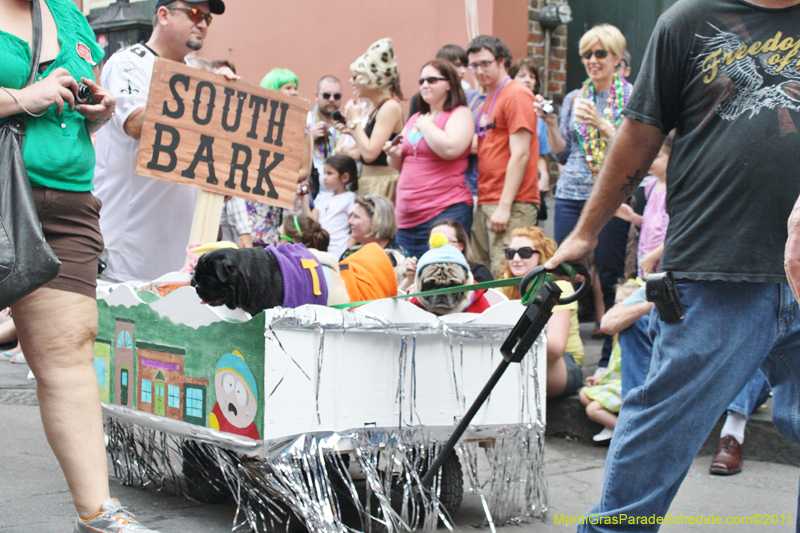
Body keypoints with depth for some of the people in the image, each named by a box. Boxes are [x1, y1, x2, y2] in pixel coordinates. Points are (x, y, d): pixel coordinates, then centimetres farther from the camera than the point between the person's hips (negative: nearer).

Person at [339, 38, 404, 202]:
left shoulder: (390, 107, -12)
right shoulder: (375, 108, 15)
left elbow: (370, 153, -19)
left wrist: (355, 121, -9)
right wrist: (353, 131, 8)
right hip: (367, 182, 9)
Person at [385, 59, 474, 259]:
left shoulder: (460, 114, -2)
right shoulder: (414, 118, 20)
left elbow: (450, 149, -22)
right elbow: (399, 166, 27)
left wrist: (425, 125, -7)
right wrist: (394, 154, 4)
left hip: (445, 212, -8)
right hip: (407, 216, 8)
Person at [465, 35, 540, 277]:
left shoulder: (517, 96, -6)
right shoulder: (487, 101, 20)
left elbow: (520, 154, -13)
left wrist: (504, 206, -18)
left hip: (512, 203, -9)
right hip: (485, 203, 9)